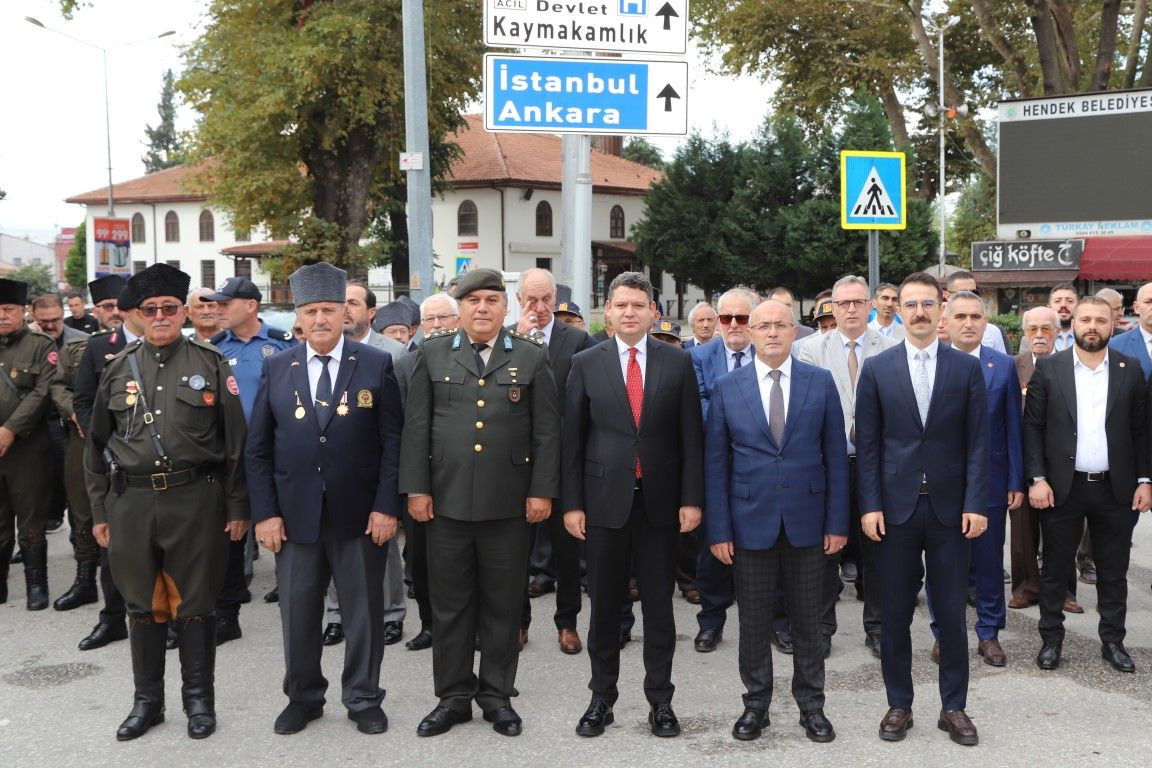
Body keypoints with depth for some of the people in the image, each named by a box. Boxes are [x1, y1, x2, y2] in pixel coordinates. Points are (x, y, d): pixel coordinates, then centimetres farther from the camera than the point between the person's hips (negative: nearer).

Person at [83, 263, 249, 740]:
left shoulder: (210, 364, 0)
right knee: (143, 606, 12)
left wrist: (237, 508, -3)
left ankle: (199, 699, 21)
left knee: (195, 604, 7)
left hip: (196, 501, -2)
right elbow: (97, 445, 12)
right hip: (131, 503, 3)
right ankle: (147, 701, 26)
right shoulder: (118, 369, 7)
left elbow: (235, 440, -1)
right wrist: (99, 512, 10)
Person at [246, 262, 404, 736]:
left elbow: (393, 442, -3)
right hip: (294, 515, 2)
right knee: (297, 612, 11)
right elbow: (258, 448, 5)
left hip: (360, 515, -2)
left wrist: (387, 506, -10)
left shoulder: (376, 365, -1)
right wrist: (265, 512, -2)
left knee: (364, 611, 9)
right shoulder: (276, 368, 5)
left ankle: (363, 699, 25)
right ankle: (303, 698, 29)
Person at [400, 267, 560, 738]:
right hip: (447, 500, 1)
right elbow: (416, 426, 4)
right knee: (449, 604, 9)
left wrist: (542, 490, -4)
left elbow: (546, 430, 2)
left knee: (503, 605, 8)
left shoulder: (531, 357, 5)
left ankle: (497, 695, 22)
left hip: (509, 504, 0)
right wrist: (416, 488, -3)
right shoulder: (433, 354, 7)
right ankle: (453, 696, 21)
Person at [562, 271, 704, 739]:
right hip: (604, 499, 0)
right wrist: (571, 502, -3)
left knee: (659, 605, 8)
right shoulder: (586, 363, 1)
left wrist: (691, 498, -4)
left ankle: (660, 699, 20)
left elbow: (691, 435, 1)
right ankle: (602, 696, 24)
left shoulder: (678, 362, 2)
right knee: (604, 605, 10)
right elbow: (572, 437, 1)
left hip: (660, 501, 0)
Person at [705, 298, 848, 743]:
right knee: (753, 622, 9)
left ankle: (811, 706, 25)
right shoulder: (727, 388, 0)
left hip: (808, 522, 0)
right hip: (750, 523, 0)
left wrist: (837, 522, -3)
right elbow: (716, 463, 0)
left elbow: (835, 455, 1)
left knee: (807, 621, 11)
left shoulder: (821, 382, 1)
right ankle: (755, 704, 25)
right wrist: (718, 530, -5)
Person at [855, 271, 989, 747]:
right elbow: (867, 444, 1)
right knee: (895, 613, 8)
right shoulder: (876, 369, 2)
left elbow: (978, 442, 1)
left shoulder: (967, 368, 3)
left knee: (951, 612, 7)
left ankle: (954, 707, 21)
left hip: (949, 509, 0)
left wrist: (975, 504, -6)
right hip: (896, 507, 0)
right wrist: (870, 505, -6)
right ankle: (899, 704, 21)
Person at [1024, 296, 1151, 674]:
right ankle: (1051, 639, 21)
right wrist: (1037, 478, -8)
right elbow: (1032, 426, -2)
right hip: (1062, 487, -1)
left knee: (1113, 572, 11)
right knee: (1055, 569, 8)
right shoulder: (1048, 368, -1)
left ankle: (1113, 641, 24)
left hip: (1116, 488, 1)